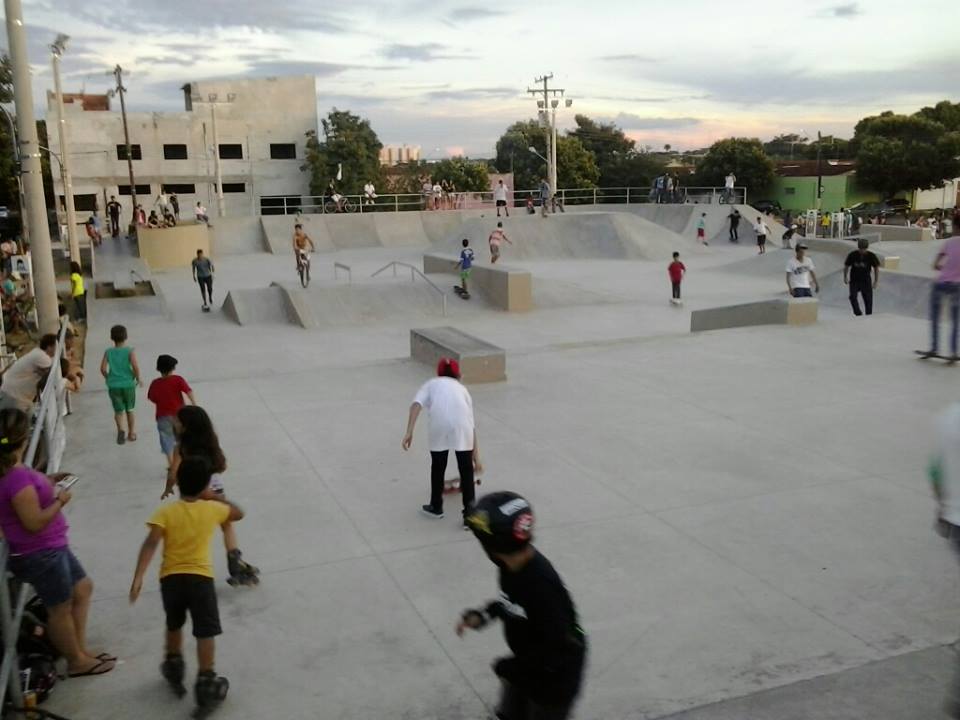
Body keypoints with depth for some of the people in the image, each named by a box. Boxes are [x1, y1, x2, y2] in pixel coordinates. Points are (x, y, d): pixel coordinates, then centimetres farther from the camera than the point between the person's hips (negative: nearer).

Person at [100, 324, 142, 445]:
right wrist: (138, 379, -3)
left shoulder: (108, 352, -2)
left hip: (113, 385, 1)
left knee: (118, 411, 8)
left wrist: (108, 378, 10)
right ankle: (132, 433, 23)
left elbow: (103, 368, -7)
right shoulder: (130, 351, -8)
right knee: (130, 410, 18)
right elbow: (135, 367, -19)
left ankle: (120, 429, -18)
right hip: (128, 384, -1)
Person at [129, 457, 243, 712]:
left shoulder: (165, 512, -2)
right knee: (206, 632, 3)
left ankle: (174, 667, 41)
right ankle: (206, 683, 0)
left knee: (174, 625, 26)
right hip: (200, 577, -2)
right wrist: (214, 497, 24)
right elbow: (238, 513, 21)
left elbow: (151, 543, -15)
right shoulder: (213, 509, 1)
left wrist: (138, 577, -20)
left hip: (170, 578, 2)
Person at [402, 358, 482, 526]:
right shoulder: (462, 388, 34)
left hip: (439, 424, -1)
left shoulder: (431, 384, 30)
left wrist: (409, 432, 1)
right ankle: (469, 515, 14)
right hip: (462, 425, 1)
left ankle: (436, 507, 38)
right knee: (466, 470, 14)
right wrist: (476, 457, 43)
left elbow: (416, 405, 7)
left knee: (438, 466, 21)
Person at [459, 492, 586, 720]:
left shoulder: (541, 585, -38)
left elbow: (557, 650, -31)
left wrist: (509, 667, -20)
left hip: (554, 675, -7)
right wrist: (482, 614, -6)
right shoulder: (512, 563, -13)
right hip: (525, 662, 8)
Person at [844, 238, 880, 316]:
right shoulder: (852, 255, -8)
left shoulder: (871, 256, -7)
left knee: (868, 299, 1)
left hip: (866, 281, 0)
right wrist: (845, 278, 10)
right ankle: (858, 314, -16)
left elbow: (876, 268, 3)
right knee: (853, 297, -20)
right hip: (854, 280, 0)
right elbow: (846, 266, 6)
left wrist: (875, 281, 1)